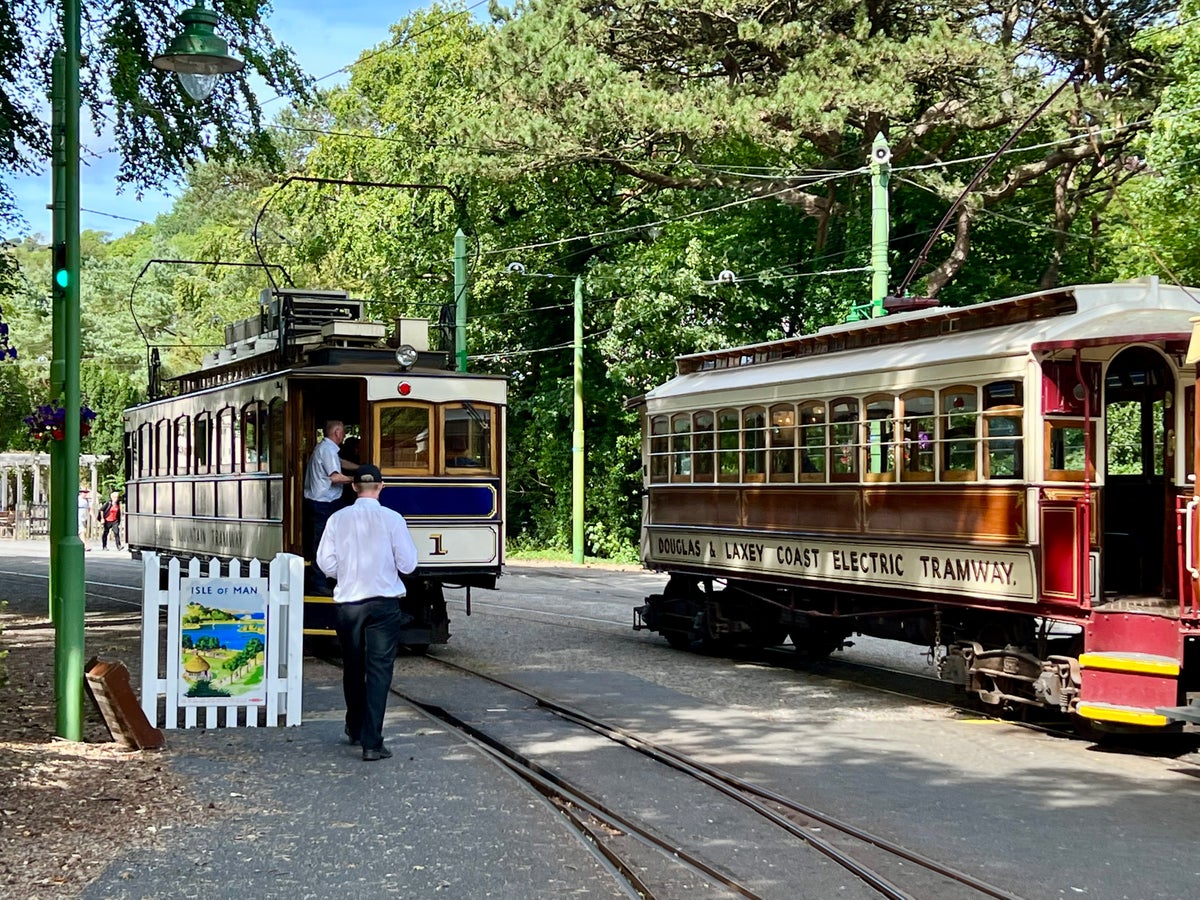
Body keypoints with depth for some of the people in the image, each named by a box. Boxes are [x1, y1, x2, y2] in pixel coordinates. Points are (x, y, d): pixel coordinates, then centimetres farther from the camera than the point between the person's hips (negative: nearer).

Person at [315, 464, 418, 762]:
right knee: (379, 670, -2)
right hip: (384, 602, -2)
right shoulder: (392, 519, -7)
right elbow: (407, 564, -5)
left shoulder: (338, 519, -1)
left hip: (347, 603, 3)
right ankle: (372, 742, -9)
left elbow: (326, 563, 0)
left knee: (352, 669, 19)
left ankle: (355, 729, 35)